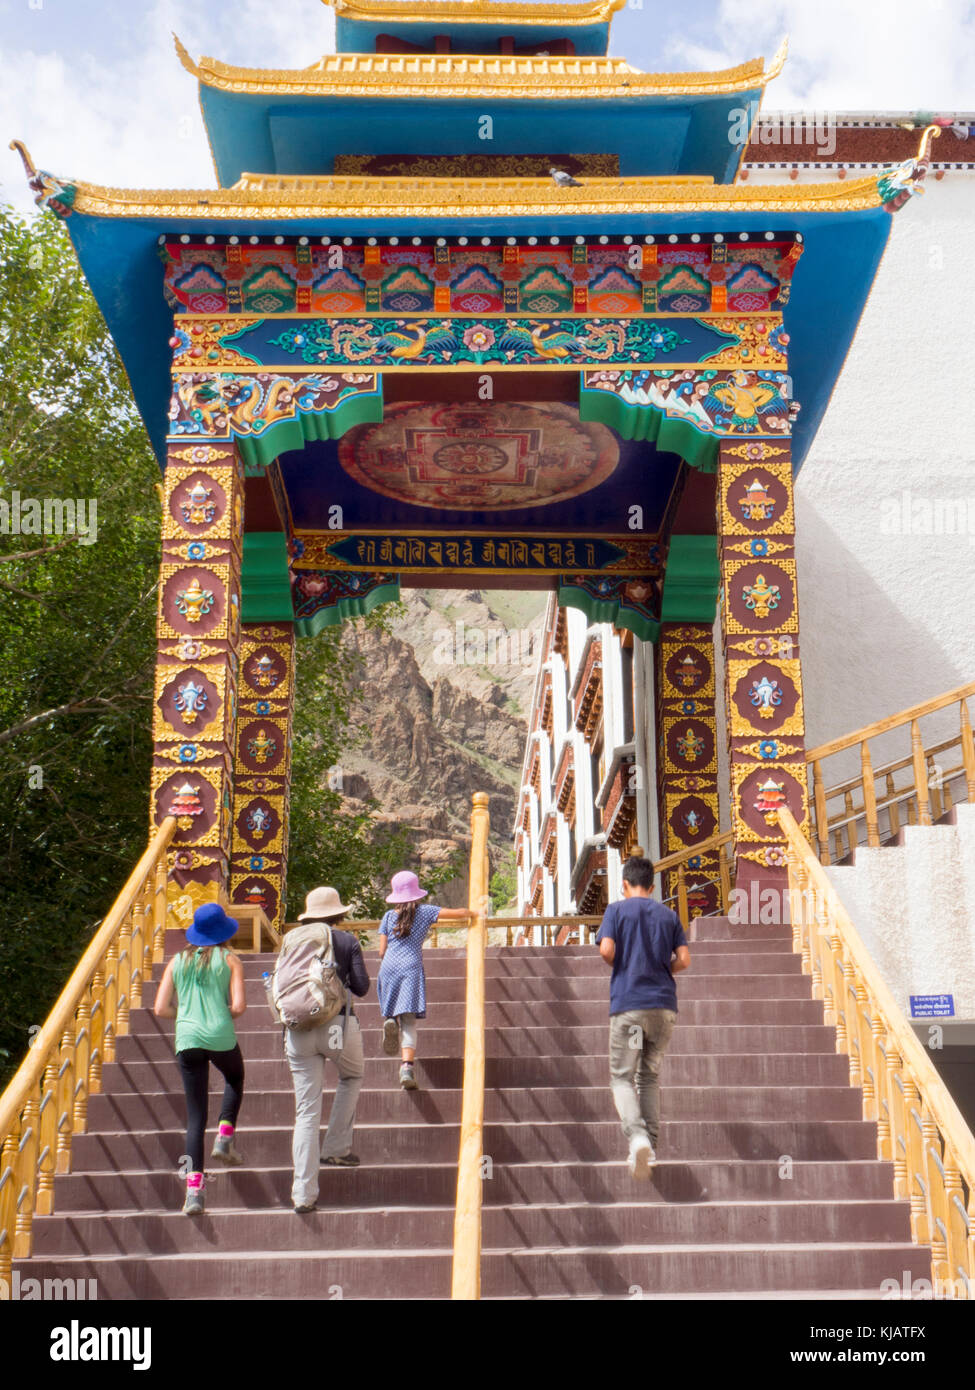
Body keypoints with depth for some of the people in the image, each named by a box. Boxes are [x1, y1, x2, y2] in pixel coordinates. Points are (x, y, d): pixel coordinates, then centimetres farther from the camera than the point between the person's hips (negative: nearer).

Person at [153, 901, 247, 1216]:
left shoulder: (178, 960, 10)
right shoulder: (229, 959, 2)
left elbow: (161, 1009, 6)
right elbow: (239, 1005, -7)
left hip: (187, 1039, 2)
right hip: (220, 1037, -2)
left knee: (195, 1114, 6)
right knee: (235, 1078, 32)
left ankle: (193, 1187, -5)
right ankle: (225, 1137, 14)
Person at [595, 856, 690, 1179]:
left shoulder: (616, 910, 2)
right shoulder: (669, 915, 11)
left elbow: (606, 949, -11)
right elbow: (683, 960, 3)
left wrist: (620, 967, 9)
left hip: (628, 1003, -3)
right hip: (665, 1005, 4)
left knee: (622, 1077, 3)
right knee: (649, 1077, 16)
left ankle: (637, 1136, -21)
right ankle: (651, 1148, 12)